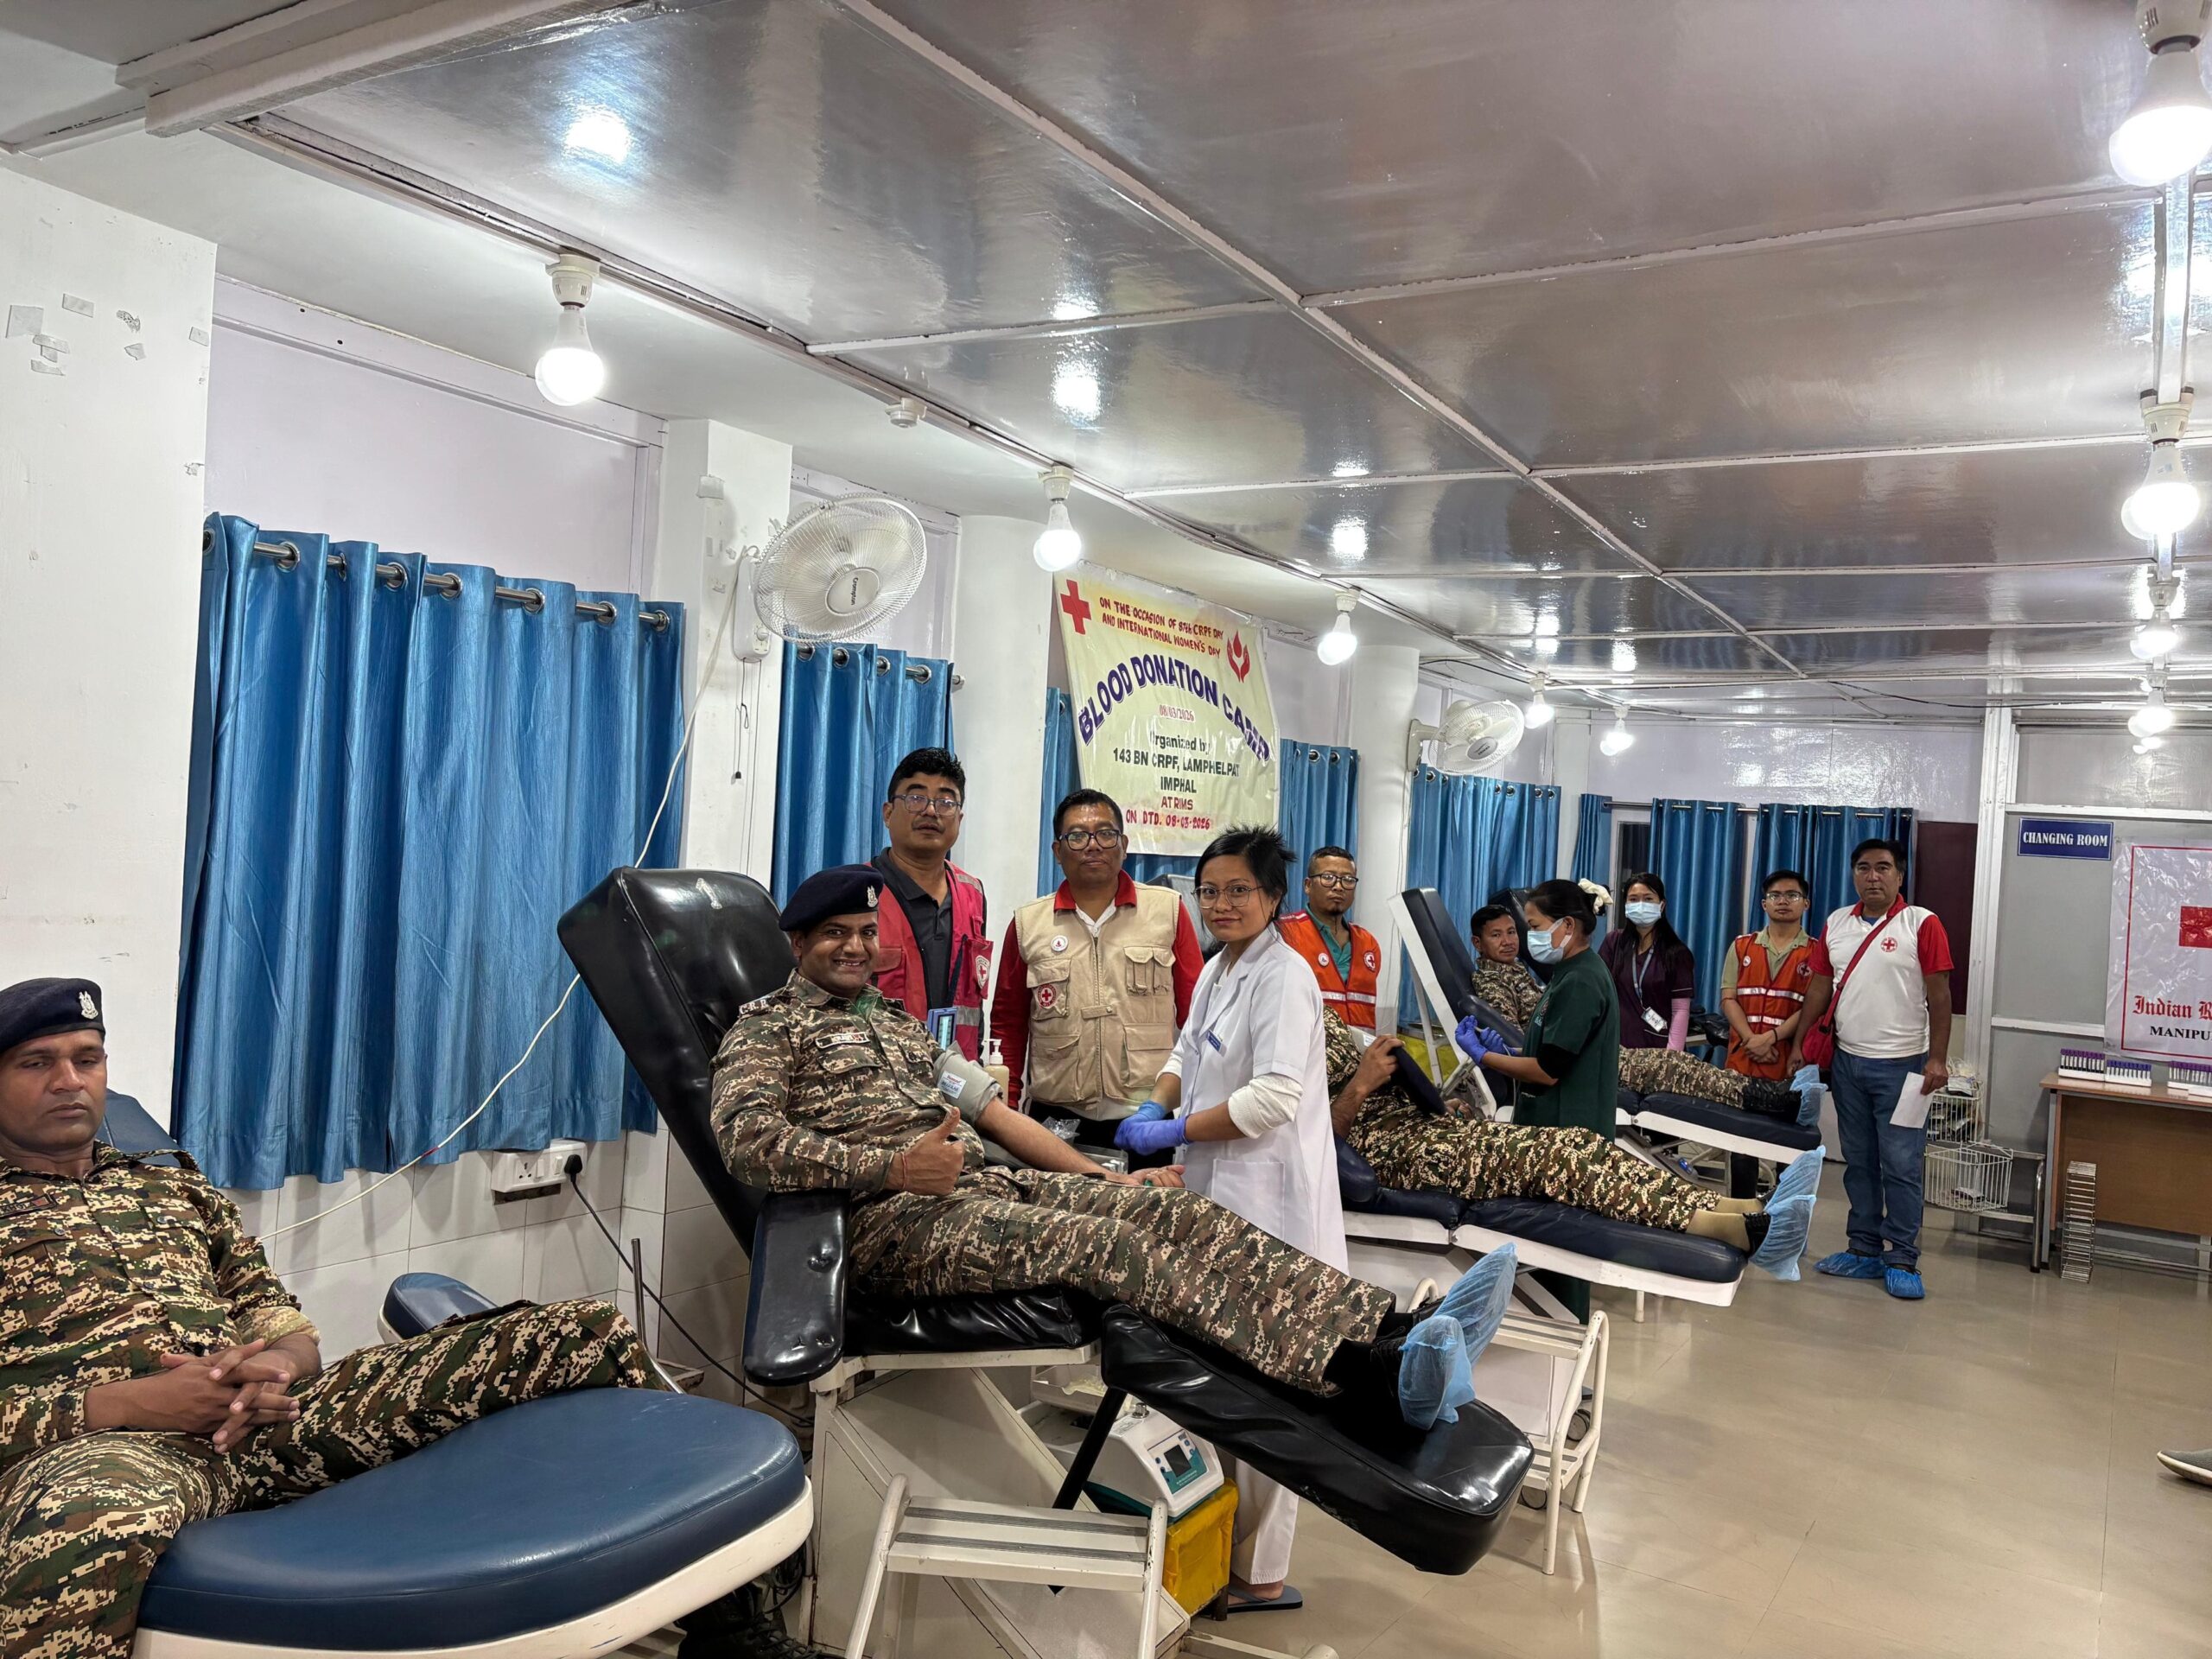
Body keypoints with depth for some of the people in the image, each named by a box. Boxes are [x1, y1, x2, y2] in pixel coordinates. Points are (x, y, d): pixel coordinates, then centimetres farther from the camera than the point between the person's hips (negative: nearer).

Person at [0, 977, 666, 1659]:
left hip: (262, 1414, 5)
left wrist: (275, 1365, -5)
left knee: (587, 1339, -14)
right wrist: (124, 1404, -14)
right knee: (90, 1524, -48)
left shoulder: (174, 1184, 27)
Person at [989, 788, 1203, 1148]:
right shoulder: (1027, 924, 8)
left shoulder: (1168, 911, 5)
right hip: (1055, 1118, 1)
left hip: (1149, 1118, -1)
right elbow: (1008, 1023, 12)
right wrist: (1005, 1109, 8)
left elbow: (1196, 1011, 6)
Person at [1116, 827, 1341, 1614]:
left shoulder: (1283, 977, -13)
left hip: (1268, 1201, -9)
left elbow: (1274, 1098, -22)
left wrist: (1175, 1131, -16)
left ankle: (1259, 1575, 10)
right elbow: (1189, 1051, 23)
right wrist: (1158, 1105, 2)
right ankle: (1227, 1540, 28)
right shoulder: (1217, 970, 14)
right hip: (1218, 1194, 9)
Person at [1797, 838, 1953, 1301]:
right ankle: (1865, 1250, 22)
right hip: (1847, 1062, 5)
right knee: (1858, 1163, 12)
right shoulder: (1837, 924, 9)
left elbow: (1939, 996, -8)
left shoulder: (1923, 925, -6)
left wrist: (1937, 1058, -13)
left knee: (1902, 1167, -2)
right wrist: (1799, 1044, 9)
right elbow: (1819, 988, 12)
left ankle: (1902, 1261, 7)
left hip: (1901, 1065, -5)